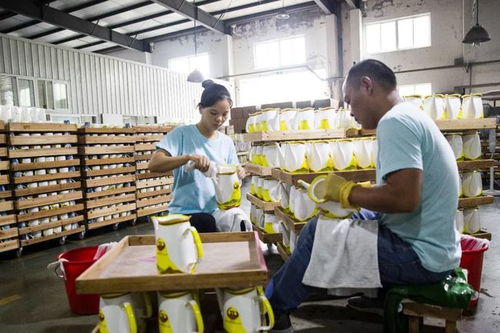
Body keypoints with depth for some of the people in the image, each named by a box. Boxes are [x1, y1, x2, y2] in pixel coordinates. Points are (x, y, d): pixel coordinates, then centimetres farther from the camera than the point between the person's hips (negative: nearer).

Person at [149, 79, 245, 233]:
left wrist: (237, 174, -11)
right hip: (186, 212, -4)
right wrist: (188, 157, -32)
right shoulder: (182, 134, -7)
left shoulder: (227, 142, 7)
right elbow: (154, 165, -17)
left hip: (217, 211, 4)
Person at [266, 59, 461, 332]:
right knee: (351, 218, 18)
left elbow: (404, 198, -30)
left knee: (317, 231, -7)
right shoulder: (411, 116, 11)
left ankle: (273, 307, 13)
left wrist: (345, 191, -15)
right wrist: (350, 196, 4)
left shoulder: (394, 121, -20)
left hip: (421, 255, -10)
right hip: (431, 247, 10)